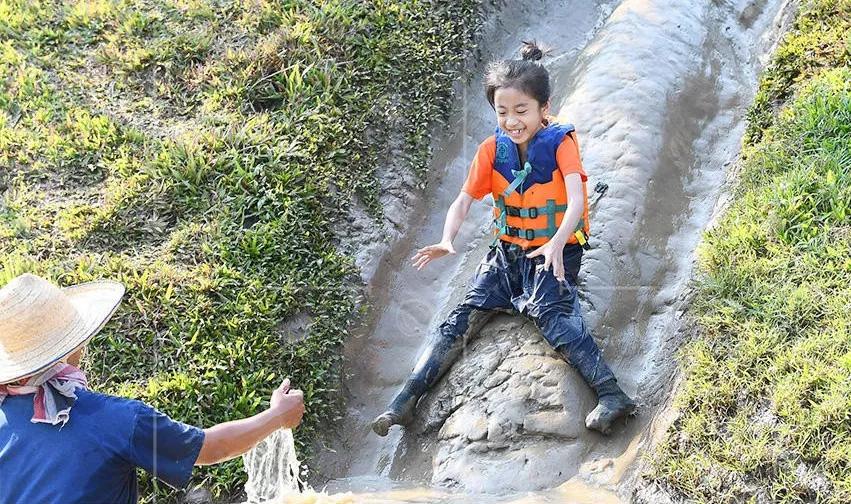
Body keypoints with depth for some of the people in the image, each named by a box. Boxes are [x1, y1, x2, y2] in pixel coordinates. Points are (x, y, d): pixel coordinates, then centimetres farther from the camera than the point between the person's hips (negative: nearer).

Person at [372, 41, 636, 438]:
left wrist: (556, 244, -46)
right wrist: (447, 241, -29)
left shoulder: (561, 142, -12)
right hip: (508, 252, 4)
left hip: (555, 253, -4)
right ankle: (406, 399, -12)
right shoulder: (492, 150, 0)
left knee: (549, 313, -31)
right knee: (467, 314, -10)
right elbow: (463, 201, -7)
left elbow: (576, 201, -25)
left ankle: (611, 394, -39)